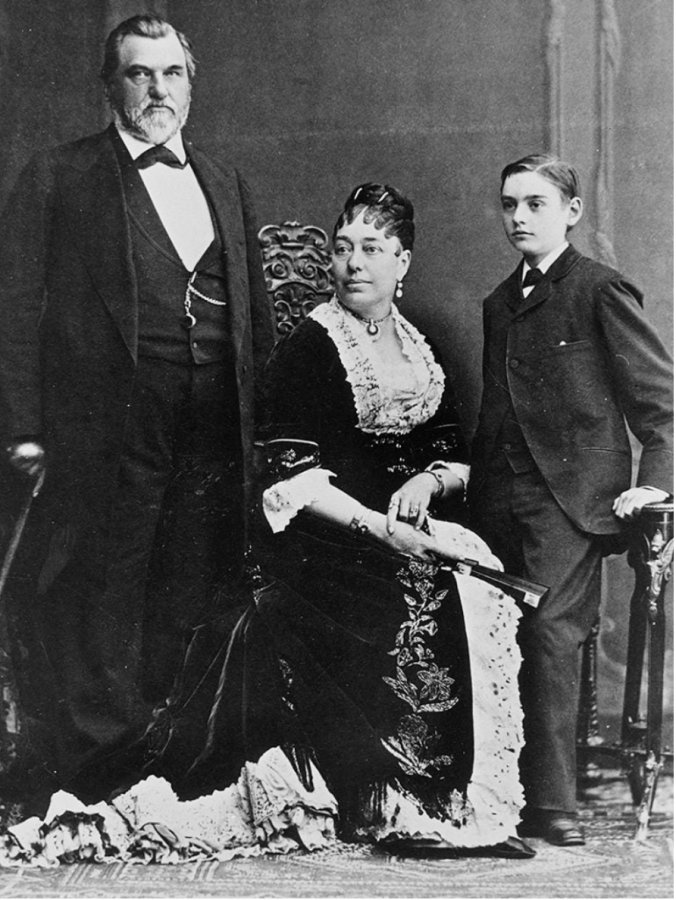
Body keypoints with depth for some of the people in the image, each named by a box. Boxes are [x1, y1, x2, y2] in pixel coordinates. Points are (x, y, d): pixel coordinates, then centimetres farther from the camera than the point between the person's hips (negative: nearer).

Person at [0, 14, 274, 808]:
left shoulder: (224, 185, 18)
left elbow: (255, 312, 19)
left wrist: (263, 419, 10)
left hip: (215, 445, 5)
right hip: (104, 444, -4)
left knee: (196, 619, 9)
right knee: (96, 624, 2)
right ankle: (82, 790, 14)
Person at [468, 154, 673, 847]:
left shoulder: (601, 291, 0)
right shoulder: (500, 302, 21)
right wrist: (472, 485, 15)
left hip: (571, 497, -6)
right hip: (501, 498, 6)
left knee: (549, 635, -12)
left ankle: (550, 802, -6)